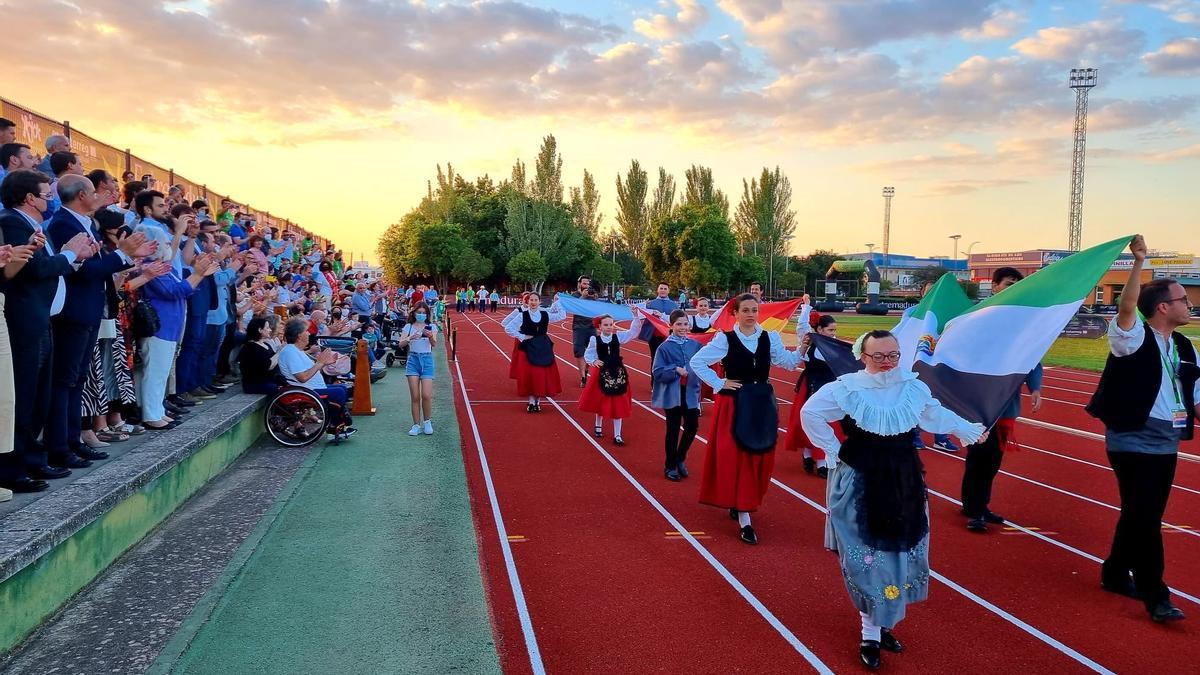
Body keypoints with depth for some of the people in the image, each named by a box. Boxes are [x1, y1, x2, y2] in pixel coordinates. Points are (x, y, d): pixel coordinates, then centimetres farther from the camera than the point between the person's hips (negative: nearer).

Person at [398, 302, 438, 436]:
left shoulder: (431, 327, 4)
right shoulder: (408, 327, 6)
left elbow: (434, 344, -10)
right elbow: (401, 344, -6)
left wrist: (430, 337, -32)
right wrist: (410, 338, -26)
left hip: (427, 360, -1)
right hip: (413, 359, 1)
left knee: (426, 395, -7)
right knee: (415, 396, -1)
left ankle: (427, 422, 14)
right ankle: (416, 425, 9)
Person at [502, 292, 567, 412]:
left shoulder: (545, 314, 3)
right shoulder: (522, 315, -6)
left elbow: (562, 315, 13)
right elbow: (508, 328, -9)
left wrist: (557, 303, 5)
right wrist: (522, 337, -8)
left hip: (543, 347, 3)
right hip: (528, 347, -3)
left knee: (543, 374, 2)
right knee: (529, 374, -4)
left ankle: (538, 400, 14)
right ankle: (531, 401, 7)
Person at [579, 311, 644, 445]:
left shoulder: (618, 336, -2)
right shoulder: (594, 339, -6)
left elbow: (634, 331, -6)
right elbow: (587, 354, 2)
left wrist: (636, 316, -18)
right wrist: (593, 361, -18)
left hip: (618, 373, 2)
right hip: (602, 373, -1)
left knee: (618, 405, 4)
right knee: (601, 402, 13)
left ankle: (617, 435, 11)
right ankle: (598, 426, 40)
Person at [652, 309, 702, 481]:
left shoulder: (695, 345, 2)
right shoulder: (664, 347, -7)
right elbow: (657, 373, -10)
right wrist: (675, 370, -20)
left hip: (691, 393, 3)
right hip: (672, 394, -3)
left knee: (692, 426, 3)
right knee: (673, 430, 5)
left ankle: (680, 458, 29)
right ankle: (670, 466, 21)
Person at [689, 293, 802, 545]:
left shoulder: (770, 338, 2)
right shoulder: (725, 339, -8)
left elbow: (788, 362, -1)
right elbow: (696, 362, -6)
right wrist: (719, 384, -9)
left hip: (763, 405, 4)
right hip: (735, 405, -4)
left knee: (759, 458, 10)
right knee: (736, 458, -4)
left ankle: (738, 504, 31)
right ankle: (744, 519, -1)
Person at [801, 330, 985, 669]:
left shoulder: (913, 387, 0)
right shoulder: (847, 387, -14)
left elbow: (936, 415, 19)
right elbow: (810, 413, -10)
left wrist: (970, 430, 30)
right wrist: (833, 450, -9)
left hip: (904, 482, 5)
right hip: (860, 482, -4)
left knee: (900, 553, 10)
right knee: (867, 556, -1)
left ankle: (880, 625, 26)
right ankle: (871, 633, 9)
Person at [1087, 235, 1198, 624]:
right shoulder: (1134, 339, -11)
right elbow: (1127, 306, -31)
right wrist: (1139, 263, -36)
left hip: (1166, 446, 8)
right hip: (1133, 443, -8)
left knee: (1140, 515, 16)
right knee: (1145, 518, -6)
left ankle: (1115, 573, 33)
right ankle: (1155, 596, 2)